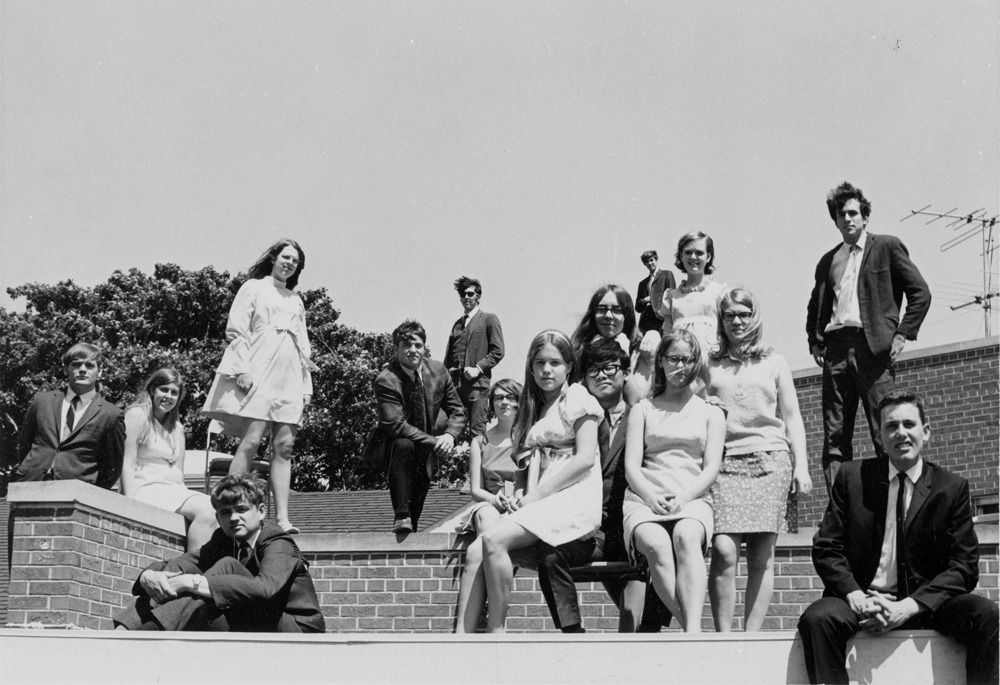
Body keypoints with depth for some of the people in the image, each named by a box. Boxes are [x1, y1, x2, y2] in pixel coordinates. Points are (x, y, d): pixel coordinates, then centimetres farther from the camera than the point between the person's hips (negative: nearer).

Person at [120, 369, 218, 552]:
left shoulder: (177, 427, 22)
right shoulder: (137, 415, 1)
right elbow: (127, 464, -7)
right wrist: (131, 504, -16)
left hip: (174, 490, 7)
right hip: (146, 488, -7)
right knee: (204, 511, -29)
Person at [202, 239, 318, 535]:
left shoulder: (297, 301, 25)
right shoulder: (253, 288, 9)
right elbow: (236, 331, -1)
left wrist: (306, 385, 15)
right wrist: (242, 369, -13)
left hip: (289, 378, 5)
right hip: (258, 373, -5)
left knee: (284, 446, -4)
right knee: (251, 440, -16)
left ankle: (282, 518, -8)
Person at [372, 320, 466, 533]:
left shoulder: (438, 371, -5)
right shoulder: (386, 381, -22)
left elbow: (457, 412, 0)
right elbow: (396, 425, -28)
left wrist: (449, 435, -22)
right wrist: (434, 442, -33)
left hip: (426, 452, 5)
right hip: (393, 448, -5)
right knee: (403, 445, -38)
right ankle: (402, 516, -36)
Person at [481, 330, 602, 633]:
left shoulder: (578, 398, 3)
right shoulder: (534, 407, 26)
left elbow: (585, 459, -8)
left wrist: (536, 495, -12)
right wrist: (525, 497, -1)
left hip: (574, 498, -7)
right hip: (541, 500, 7)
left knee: (494, 540, -28)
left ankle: (496, 631, -23)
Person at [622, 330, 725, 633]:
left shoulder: (710, 412, 21)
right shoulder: (643, 409, 21)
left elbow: (711, 468, 7)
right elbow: (631, 465, 9)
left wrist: (684, 497, -13)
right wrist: (651, 496, -12)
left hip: (693, 498, 0)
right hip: (645, 498, 1)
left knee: (686, 536, -38)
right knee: (656, 545, -36)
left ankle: (694, 631, -51)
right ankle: (693, 632, -41)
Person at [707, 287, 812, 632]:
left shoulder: (774, 363, 17)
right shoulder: (710, 365, 16)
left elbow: (792, 418, 15)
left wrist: (801, 466, 7)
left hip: (770, 460, 1)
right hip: (725, 461, -1)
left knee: (761, 557, -4)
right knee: (724, 550, -15)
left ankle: (752, 635, -1)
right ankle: (723, 635, -11)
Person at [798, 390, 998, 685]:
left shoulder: (952, 488, 4)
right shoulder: (852, 477, 4)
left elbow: (964, 566, -1)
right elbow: (826, 549, 2)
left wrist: (911, 605, -16)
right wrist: (856, 597, -17)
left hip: (925, 603, 0)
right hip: (863, 602, 0)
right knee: (817, 618, -31)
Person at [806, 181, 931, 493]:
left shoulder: (887, 247, 8)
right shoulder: (827, 261, 21)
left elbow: (921, 292, 4)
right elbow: (815, 306, 32)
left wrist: (902, 334, -5)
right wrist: (814, 341, 16)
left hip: (873, 347, -4)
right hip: (835, 349, 4)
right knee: (834, 438, 0)